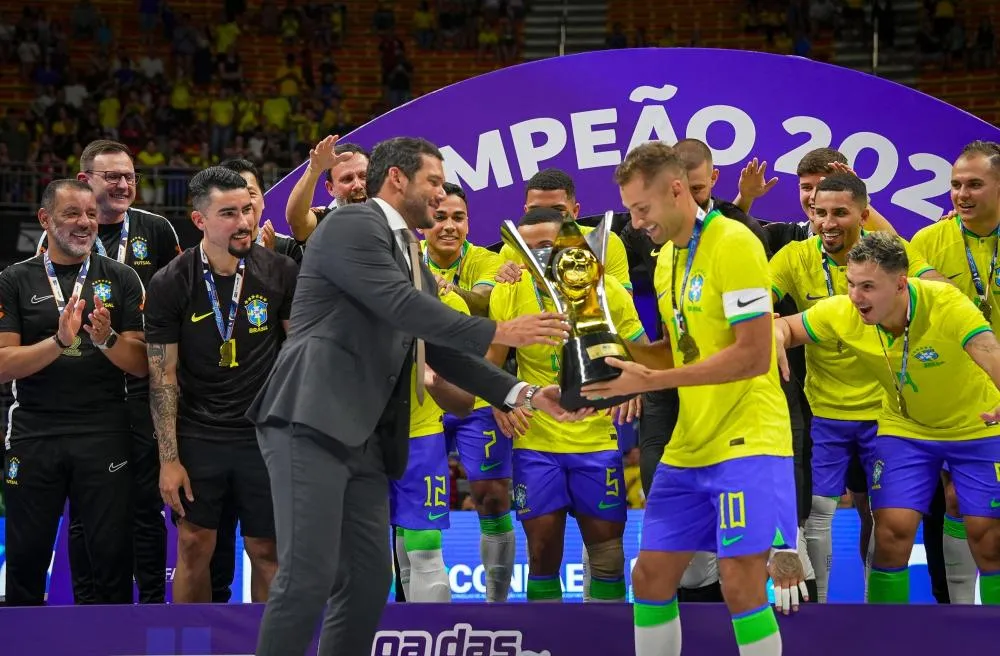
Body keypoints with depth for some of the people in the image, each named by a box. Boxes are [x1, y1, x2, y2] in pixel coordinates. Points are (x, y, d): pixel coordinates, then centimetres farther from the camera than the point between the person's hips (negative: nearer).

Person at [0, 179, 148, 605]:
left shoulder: (121, 279, 7)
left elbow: (141, 364, 3)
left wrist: (107, 340, -18)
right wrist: (59, 342, -20)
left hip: (104, 436, 0)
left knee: (113, 555, 0)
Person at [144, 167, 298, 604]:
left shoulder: (279, 272, -3)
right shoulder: (170, 285, -6)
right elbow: (162, 376, -4)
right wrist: (169, 460, -8)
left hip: (265, 432, 1)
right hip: (197, 434, -1)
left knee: (267, 551, 5)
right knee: (194, 547, 2)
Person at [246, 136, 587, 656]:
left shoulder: (412, 260, 23)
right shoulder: (352, 225, -5)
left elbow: (442, 353, 21)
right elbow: (400, 306, -16)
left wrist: (524, 395, 11)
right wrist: (498, 333, -13)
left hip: (364, 440, 10)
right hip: (311, 423, -10)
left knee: (367, 582, 6)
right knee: (308, 574, -14)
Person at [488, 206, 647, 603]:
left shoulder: (607, 290, -7)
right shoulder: (510, 292, -4)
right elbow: (491, 362, 4)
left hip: (599, 439, -1)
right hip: (536, 440, 1)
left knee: (606, 548, 3)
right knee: (542, 550, 3)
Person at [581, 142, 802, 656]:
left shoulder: (733, 243, -13)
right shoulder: (666, 255, 12)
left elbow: (753, 355, -20)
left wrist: (652, 381, -20)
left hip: (747, 440, -8)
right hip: (688, 446, 8)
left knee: (741, 582, -13)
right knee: (650, 575, 8)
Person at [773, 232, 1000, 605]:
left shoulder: (946, 304, -33)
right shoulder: (842, 313, -21)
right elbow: (786, 327, -3)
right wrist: (778, 339, -28)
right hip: (905, 428, 3)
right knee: (891, 531, -8)